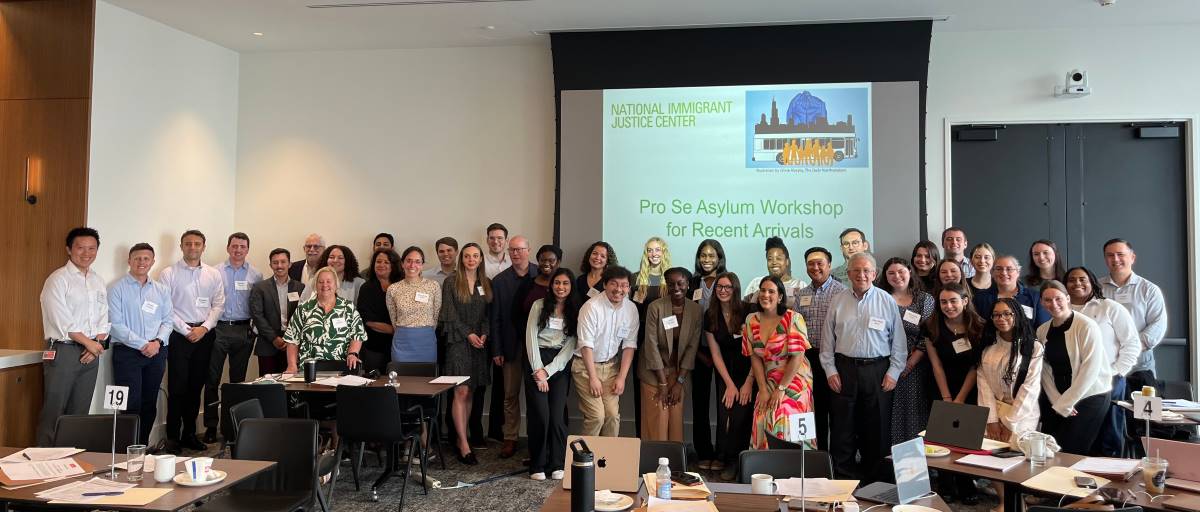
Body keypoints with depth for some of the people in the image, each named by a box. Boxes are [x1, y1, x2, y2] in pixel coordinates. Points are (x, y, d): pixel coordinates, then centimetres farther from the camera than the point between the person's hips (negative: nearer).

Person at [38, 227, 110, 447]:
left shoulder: (98, 281, 14)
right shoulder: (58, 279, -6)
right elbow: (62, 322, -13)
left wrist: (97, 344, -3)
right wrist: (90, 343, -10)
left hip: (91, 353, 6)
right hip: (63, 351, -6)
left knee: (79, 412, 10)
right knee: (53, 412, -4)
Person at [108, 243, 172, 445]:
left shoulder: (162, 290, 12)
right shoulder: (118, 289, -1)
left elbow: (167, 321, 9)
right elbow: (116, 324, -9)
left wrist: (157, 341, -9)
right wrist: (142, 344, -14)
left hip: (156, 352, 4)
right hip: (127, 352, -4)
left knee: (150, 405, 9)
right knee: (131, 404, -7)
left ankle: (143, 445, 19)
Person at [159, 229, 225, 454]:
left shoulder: (214, 275, 8)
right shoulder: (168, 274, -2)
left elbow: (218, 304, 7)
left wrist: (204, 328, -7)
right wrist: (186, 331, -10)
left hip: (205, 333, 3)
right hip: (179, 334, -3)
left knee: (196, 385, 9)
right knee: (177, 386, -5)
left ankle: (189, 434, 19)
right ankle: (173, 436, 5)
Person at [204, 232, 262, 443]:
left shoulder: (256, 275, 6)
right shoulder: (215, 272, 4)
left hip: (244, 330, 1)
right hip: (219, 329, -1)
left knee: (238, 379, 9)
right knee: (212, 379, -3)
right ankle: (211, 425, 4)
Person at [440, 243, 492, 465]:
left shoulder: (486, 284, 11)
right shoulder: (451, 282, -1)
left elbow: (488, 313, 10)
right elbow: (450, 313, -5)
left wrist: (484, 334, -5)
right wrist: (468, 334, -11)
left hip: (479, 342, 5)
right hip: (458, 341, -4)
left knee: (469, 393, 8)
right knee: (461, 391, -9)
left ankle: (460, 438, 16)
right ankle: (464, 445, -7)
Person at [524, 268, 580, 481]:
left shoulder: (575, 311, 5)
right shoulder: (539, 305, 2)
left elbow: (571, 345, 0)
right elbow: (531, 337, -1)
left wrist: (548, 371, -7)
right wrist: (538, 370, -8)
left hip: (560, 364, 1)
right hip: (536, 361, -1)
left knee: (557, 414, -7)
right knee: (540, 414, -8)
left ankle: (558, 465, 6)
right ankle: (537, 466, 4)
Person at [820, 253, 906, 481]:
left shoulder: (887, 302, 2)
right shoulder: (838, 302, 6)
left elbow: (899, 342, 4)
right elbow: (827, 340, 8)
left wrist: (893, 372, -3)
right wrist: (830, 370, 1)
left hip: (878, 370, -1)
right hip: (845, 369, 1)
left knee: (877, 427, 5)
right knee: (843, 425, 5)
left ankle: (873, 475, 18)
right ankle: (843, 475, 15)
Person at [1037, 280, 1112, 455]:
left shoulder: (1087, 326, -11)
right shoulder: (1042, 331, 6)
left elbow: (1090, 368, -15)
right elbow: (1045, 370, 5)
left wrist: (1064, 404, -13)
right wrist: (1057, 401, -8)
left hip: (1091, 396, -5)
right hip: (1058, 399, 5)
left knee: (1070, 452, -13)